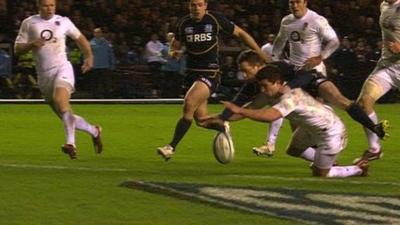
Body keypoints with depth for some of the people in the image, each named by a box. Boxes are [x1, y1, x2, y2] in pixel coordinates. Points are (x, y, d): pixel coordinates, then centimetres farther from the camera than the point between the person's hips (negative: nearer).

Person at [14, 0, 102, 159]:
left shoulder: (63, 21, 4)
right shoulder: (29, 23, 4)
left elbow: (80, 38, 20)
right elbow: (17, 49, 3)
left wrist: (89, 56, 9)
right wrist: (32, 44, -16)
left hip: (62, 68, -3)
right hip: (44, 75, 3)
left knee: (60, 100, -31)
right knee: (66, 116, 5)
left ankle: (71, 143, -37)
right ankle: (94, 131, 28)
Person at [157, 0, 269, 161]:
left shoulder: (215, 19, -7)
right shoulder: (184, 24, 3)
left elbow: (240, 33, 3)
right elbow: (175, 48, 15)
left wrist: (260, 53, 1)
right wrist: (174, 53, -11)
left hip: (210, 73, -5)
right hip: (192, 73, 5)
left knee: (189, 103, -26)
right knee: (201, 120, 4)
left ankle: (171, 147, -20)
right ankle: (223, 128, 38)